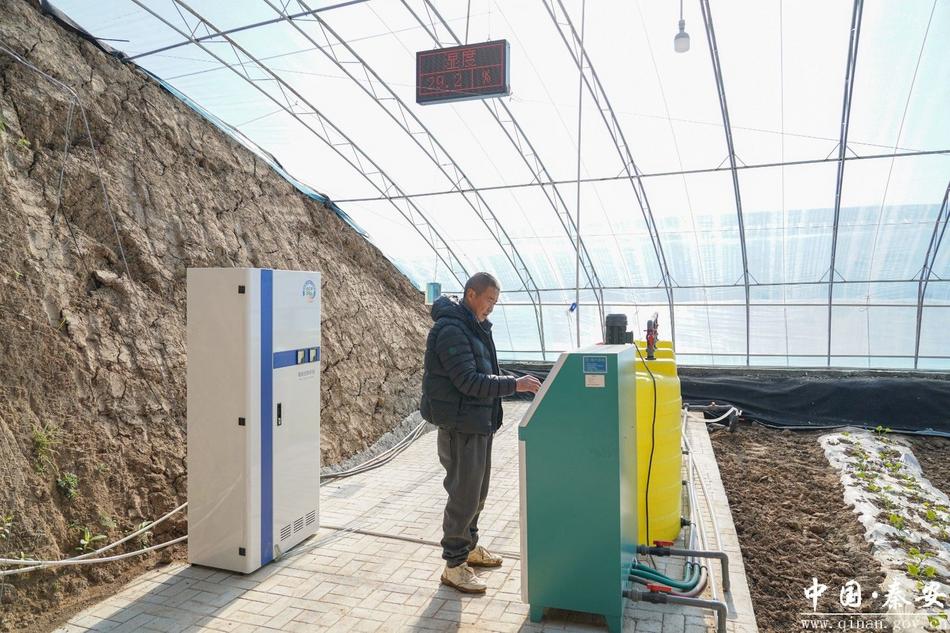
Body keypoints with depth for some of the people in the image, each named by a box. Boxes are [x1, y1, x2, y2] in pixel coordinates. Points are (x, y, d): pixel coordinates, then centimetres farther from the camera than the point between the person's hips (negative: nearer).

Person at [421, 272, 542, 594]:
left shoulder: (476, 327, 13)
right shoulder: (450, 330, -20)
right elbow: (469, 381, -25)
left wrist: (519, 381, 9)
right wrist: (514, 384, -24)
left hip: (479, 423, 10)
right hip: (460, 425, -10)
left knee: (477, 491, 20)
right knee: (464, 495, -1)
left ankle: (469, 547, 38)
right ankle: (454, 565, 14)